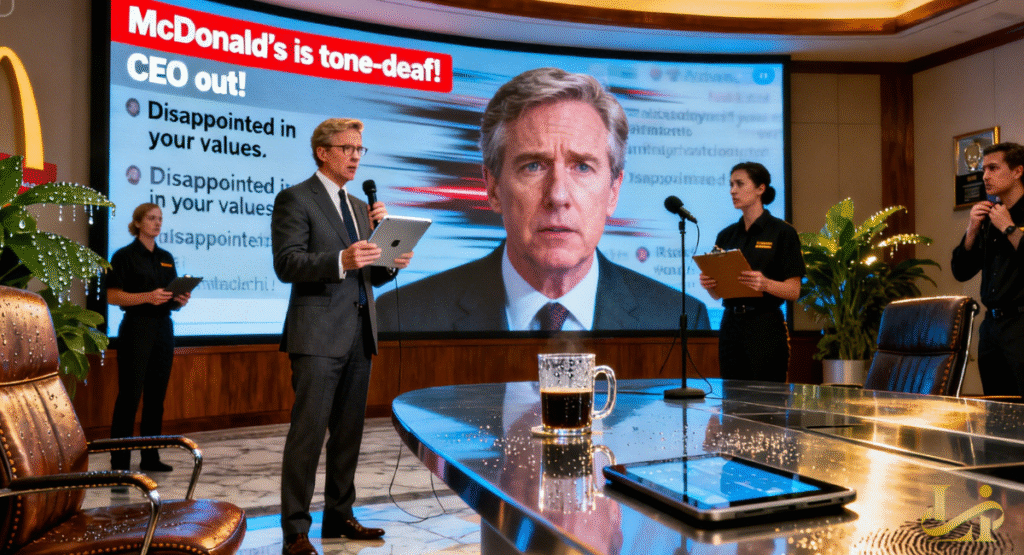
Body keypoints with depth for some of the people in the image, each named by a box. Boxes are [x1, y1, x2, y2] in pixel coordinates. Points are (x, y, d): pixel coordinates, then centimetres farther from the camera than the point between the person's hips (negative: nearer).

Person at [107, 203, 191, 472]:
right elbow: (113, 296, -9)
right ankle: (119, 461, -1)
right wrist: (147, 297, -21)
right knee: (129, 395, -6)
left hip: (163, 328, 6)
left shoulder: (166, 258, 16)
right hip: (136, 327, -6)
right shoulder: (125, 255, -2)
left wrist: (180, 300, -4)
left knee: (156, 395, 7)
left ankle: (150, 458, 14)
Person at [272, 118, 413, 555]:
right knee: (308, 432, -6)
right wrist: (341, 261, -27)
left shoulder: (360, 207, 20)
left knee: (348, 433, 12)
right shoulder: (295, 199, -2)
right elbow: (286, 265, -13)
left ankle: (339, 517, 23)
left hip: (359, 334, 7)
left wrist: (391, 262, 0)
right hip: (318, 334, -7)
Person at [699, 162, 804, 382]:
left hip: (766, 327, -5)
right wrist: (708, 284, -8)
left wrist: (765, 283, -25)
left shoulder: (782, 232, -2)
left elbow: (794, 291, -7)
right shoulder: (726, 235, 13)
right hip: (730, 325, 5)